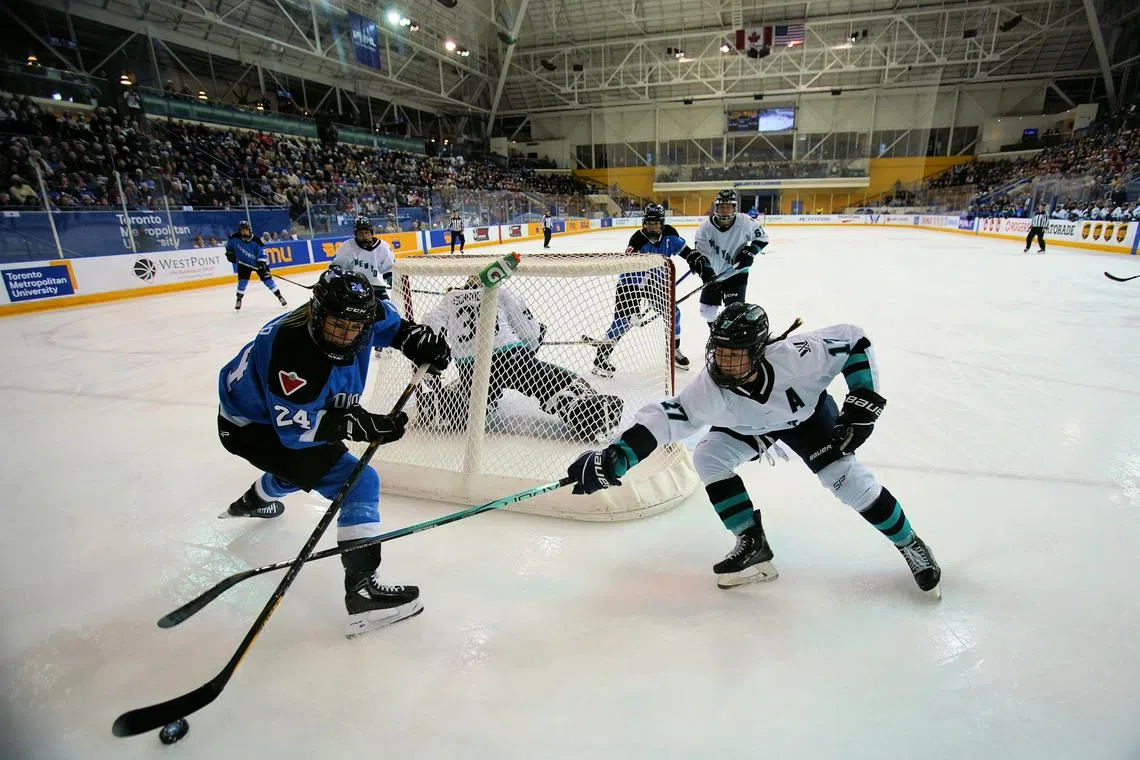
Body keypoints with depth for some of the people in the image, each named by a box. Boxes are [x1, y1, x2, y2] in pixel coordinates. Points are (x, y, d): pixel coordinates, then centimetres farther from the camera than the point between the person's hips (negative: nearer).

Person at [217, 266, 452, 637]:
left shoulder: (356, 315, -16)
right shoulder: (291, 349, -37)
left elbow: (387, 319, 6)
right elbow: (296, 426, -35)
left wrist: (417, 337, -11)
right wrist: (362, 425, -41)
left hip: (293, 416, 9)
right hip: (250, 427, -9)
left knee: (302, 461, 40)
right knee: (359, 483, -20)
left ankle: (253, 502, 70)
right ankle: (362, 587, -19)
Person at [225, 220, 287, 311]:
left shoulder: (256, 241, -24)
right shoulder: (235, 238, -16)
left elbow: (262, 254, -21)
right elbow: (229, 244, 7)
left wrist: (262, 265, -29)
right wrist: (229, 252, 0)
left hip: (258, 263, -2)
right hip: (244, 263, 2)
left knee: (267, 279, -6)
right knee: (242, 280, -7)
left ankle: (279, 296, 3)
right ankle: (239, 299, 10)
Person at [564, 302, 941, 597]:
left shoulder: (793, 356, -39)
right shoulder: (711, 388, -35)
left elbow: (852, 339, -24)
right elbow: (666, 417, -42)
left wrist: (862, 401, -28)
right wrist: (613, 459, -53)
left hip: (807, 413, -2)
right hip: (747, 426, 2)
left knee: (846, 479, -14)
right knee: (708, 458, -19)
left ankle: (909, 543, 16)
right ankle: (752, 546, -4)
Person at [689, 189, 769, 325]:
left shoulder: (745, 223, -17)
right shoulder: (706, 227, -14)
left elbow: (762, 237, -1)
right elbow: (701, 254, -13)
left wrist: (750, 251, -16)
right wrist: (707, 274, -26)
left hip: (736, 272, -2)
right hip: (714, 273, 2)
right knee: (707, 311, 6)